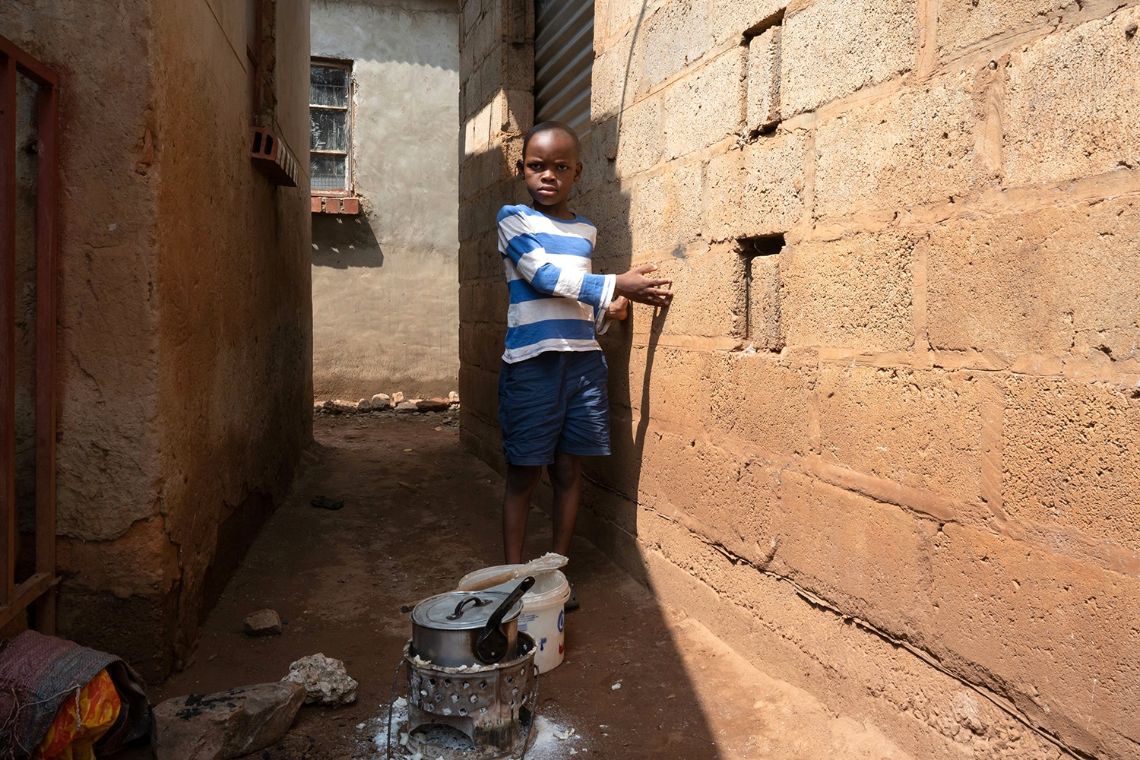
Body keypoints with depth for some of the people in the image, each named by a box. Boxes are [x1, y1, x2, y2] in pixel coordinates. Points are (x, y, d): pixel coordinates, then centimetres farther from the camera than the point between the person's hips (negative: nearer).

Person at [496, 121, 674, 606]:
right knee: (524, 473, 3)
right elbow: (544, 275, -13)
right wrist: (617, 286, -14)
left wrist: (604, 313, 2)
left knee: (569, 469, 9)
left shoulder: (586, 231, 14)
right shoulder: (514, 219, 0)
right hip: (531, 362, -4)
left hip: (583, 361, 5)